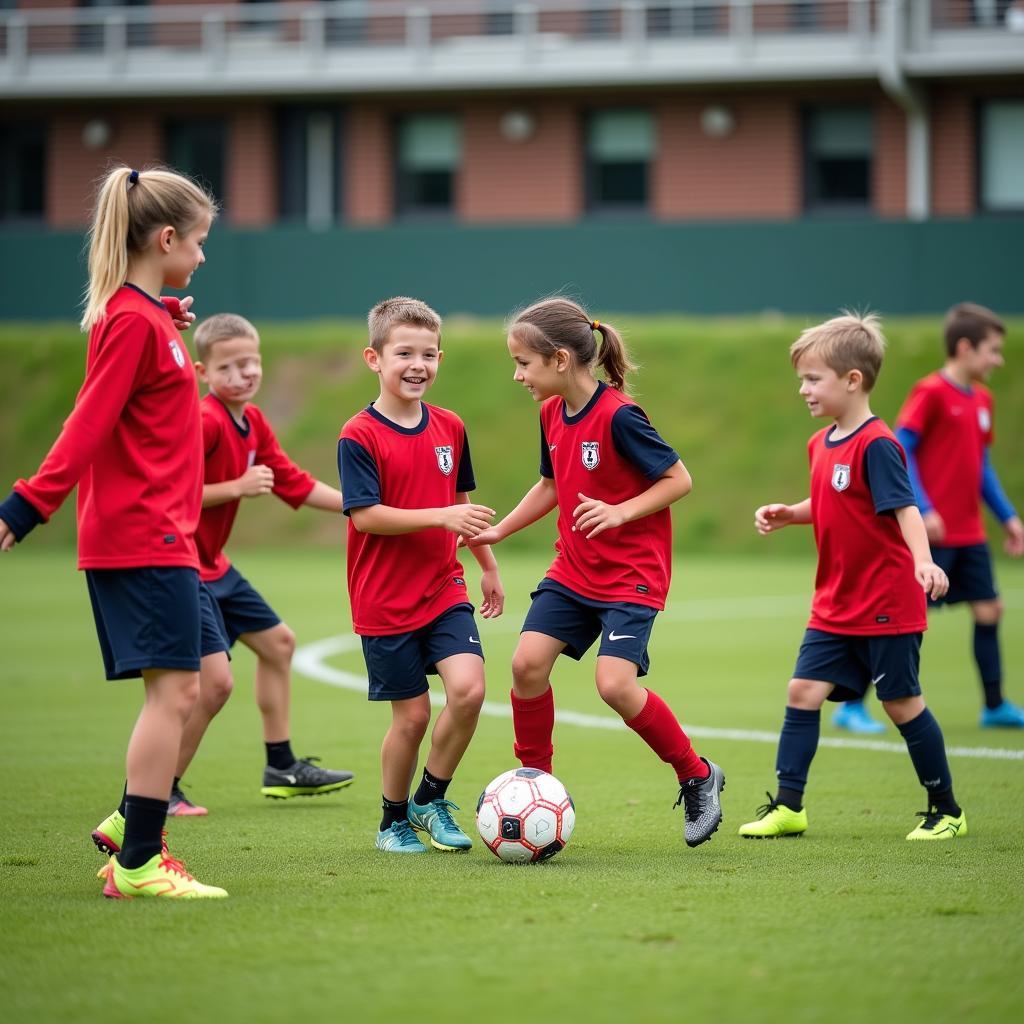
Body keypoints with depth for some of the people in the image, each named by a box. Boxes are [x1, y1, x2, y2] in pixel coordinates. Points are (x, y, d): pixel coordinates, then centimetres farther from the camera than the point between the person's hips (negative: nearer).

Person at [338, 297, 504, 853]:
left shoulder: (449, 428, 6)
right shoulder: (359, 436, -12)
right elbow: (365, 516, -19)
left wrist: (488, 566, 24)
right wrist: (442, 517, -23)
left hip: (445, 589, 4)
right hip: (386, 600, -4)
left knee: (468, 687, -15)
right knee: (412, 715, 0)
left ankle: (431, 799, 6)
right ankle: (394, 821, 23)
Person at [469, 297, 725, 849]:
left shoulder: (619, 416, -20)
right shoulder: (552, 414, 4)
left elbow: (678, 479, -15)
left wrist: (621, 512, -26)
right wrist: (498, 531, 14)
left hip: (631, 574, -7)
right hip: (573, 570, 7)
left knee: (615, 683, -18)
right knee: (527, 661, -7)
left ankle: (697, 778, 3)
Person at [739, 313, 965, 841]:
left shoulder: (875, 445, -18)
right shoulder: (821, 444, 8)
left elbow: (905, 507, -25)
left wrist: (923, 560, -40)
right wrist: (787, 514, 7)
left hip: (886, 606, -8)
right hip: (835, 607, 8)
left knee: (902, 702, 1)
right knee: (803, 690, 1)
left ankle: (947, 811, 15)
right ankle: (787, 806, 6)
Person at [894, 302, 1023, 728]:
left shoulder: (981, 400, 11)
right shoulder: (930, 393, -13)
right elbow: (900, 451, -16)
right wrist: (923, 510, -23)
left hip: (969, 533, 8)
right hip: (933, 533, -8)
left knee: (988, 610, 9)